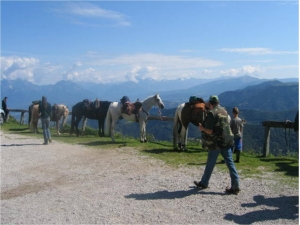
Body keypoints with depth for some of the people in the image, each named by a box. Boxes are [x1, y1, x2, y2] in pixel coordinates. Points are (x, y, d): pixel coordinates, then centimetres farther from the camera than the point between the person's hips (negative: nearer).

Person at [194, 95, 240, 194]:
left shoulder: (211, 113, -14)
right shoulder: (224, 111, 9)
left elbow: (210, 131, -19)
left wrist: (202, 128, -1)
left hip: (216, 143, -6)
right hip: (227, 141, 6)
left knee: (210, 164, 8)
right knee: (230, 163, 6)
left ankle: (204, 183, 24)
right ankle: (235, 186, 4)